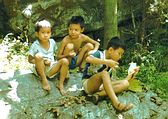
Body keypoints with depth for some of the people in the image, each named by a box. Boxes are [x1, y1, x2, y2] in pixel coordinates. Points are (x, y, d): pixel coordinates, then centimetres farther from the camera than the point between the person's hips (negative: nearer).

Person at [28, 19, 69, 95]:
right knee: (38, 56, -33)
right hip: (40, 69, -4)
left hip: (51, 68, 4)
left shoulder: (52, 42, 2)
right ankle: (44, 80, -23)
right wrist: (43, 62, -20)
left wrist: (50, 61, -7)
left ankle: (61, 84, -17)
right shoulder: (35, 45, -11)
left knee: (65, 61, -20)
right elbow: (30, 60, -6)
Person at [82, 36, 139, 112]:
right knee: (104, 73, -34)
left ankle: (98, 94, -27)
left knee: (125, 83, -10)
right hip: (88, 84, -7)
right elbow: (88, 59, -30)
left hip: (101, 86, 7)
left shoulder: (111, 64, 12)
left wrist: (127, 78, 6)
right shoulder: (99, 54, -8)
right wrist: (106, 62, -33)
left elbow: (110, 81, 10)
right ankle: (116, 103, -44)